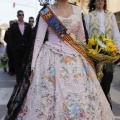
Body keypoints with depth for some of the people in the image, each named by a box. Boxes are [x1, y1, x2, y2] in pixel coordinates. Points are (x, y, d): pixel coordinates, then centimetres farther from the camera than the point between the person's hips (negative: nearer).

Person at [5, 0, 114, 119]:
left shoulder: (77, 10, 8)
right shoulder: (46, 12, -2)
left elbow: (81, 38, 14)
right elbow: (39, 40, -4)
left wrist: (85, 56, 15)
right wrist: (33, 65, -8)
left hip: (75, 58, 3)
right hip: (51, 58, -3)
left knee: (81, 96, 1)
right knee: (49, 95, -4)